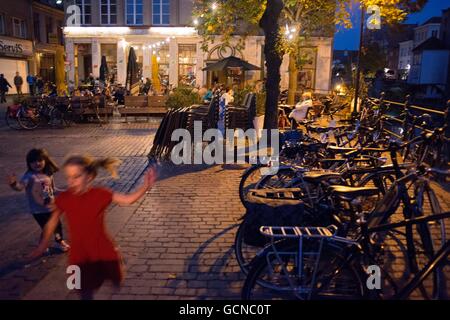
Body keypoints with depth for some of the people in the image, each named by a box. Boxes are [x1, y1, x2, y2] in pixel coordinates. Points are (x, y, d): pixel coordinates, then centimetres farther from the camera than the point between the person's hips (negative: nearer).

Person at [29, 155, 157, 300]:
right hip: (79, 256, 0)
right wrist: (43, 244, 14)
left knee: (116, 282, 21)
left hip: (103, 251, 0)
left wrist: (145, 186, -30)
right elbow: (52, 221, 5)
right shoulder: (63, 198, -11)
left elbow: (129, 199, -15)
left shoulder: (100, 194, -14)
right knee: (85, 292, 11)